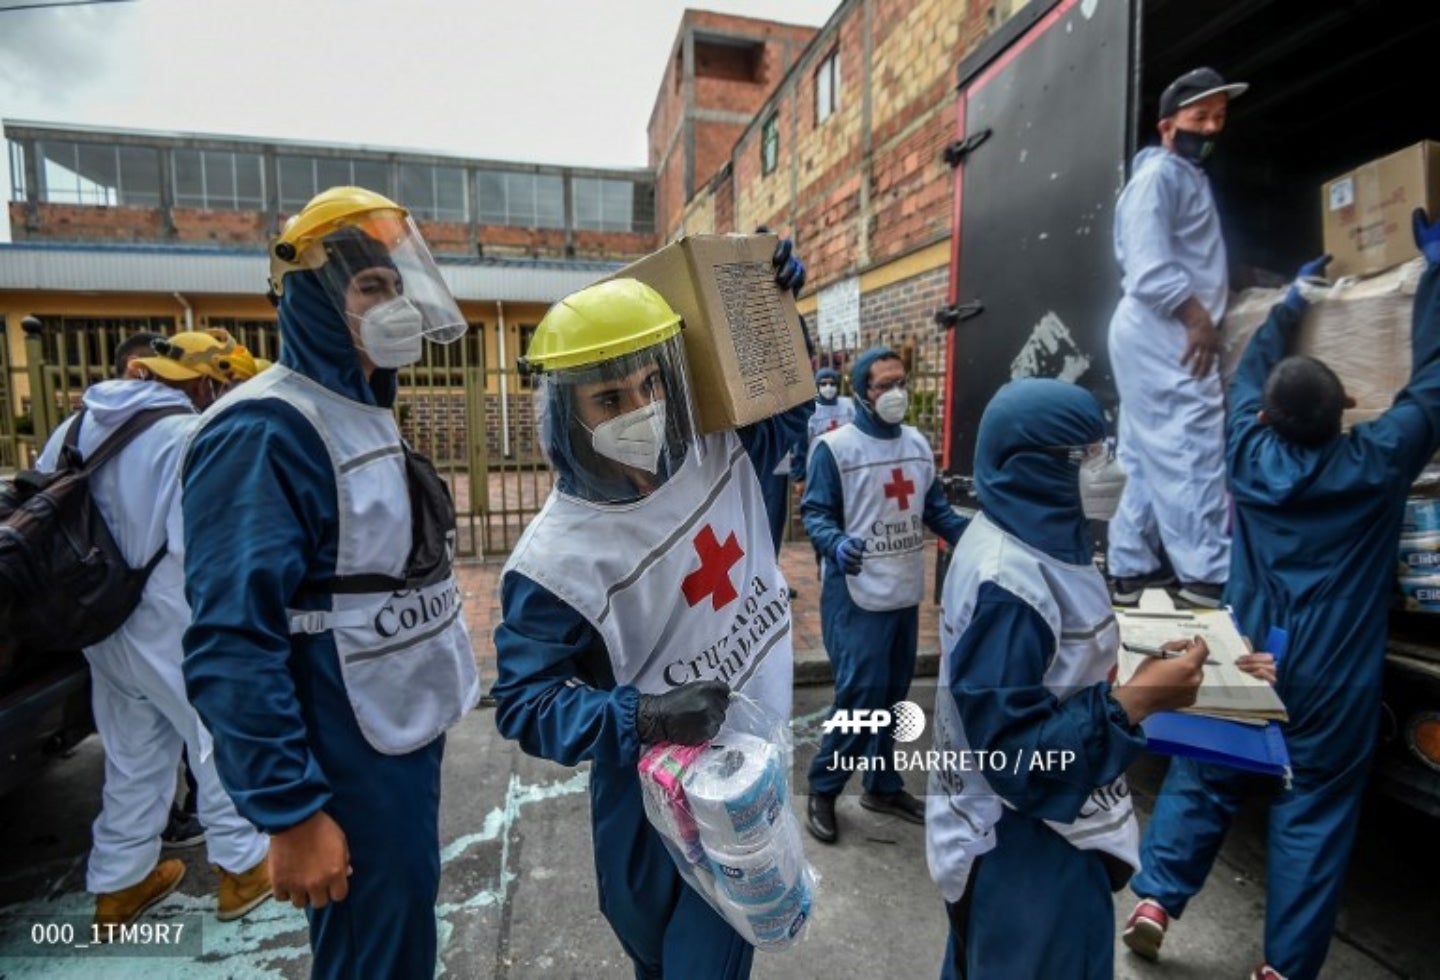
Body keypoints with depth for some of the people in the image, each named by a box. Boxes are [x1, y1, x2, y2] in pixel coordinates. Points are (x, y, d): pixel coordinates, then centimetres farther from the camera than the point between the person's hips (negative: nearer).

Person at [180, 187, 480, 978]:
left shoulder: (366, 411, 9)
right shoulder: (267, 431, -21)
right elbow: (232, 645, -25)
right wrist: (291, 810, -21)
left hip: (406, 737, 8)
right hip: (348, 763, -8)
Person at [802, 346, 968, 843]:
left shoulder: (918, 444, 10)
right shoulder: (834, 447, -11)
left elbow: (935, 508, 14)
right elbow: (816, 513, -12)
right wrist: (835, 544, -32)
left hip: (906, 594, 7)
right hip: (858, 597, -6)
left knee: (892, 695, 17)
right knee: (859, 697, -3)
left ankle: (883, 786, 35)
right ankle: (823, 789, 19)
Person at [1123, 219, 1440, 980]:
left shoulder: (1251, 455, -4)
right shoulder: (1374, 465, -10)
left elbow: (1248, 376, 14)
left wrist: (1289, 306, 27)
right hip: (1331, 675, -1)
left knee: (1203, 777, 15)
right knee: (1313, 805, 9)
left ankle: (1154, 897, 14)